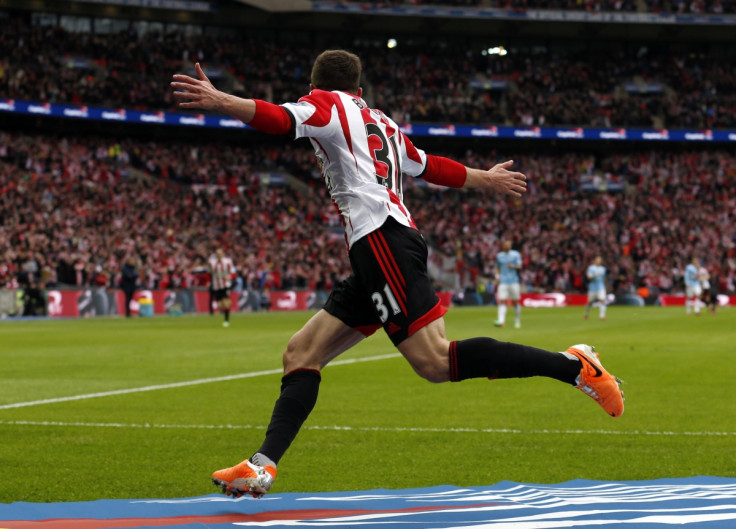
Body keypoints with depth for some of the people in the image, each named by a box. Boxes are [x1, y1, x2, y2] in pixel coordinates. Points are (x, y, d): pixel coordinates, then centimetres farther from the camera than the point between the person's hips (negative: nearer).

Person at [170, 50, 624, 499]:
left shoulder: (327, 104, 9)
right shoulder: (382, 123, 30)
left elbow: (283, 119, -12)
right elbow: (434, 168, 39)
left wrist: (221, 102, -25)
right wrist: (488, 179, 56)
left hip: (381, 238, -9)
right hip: (376, 250, 9)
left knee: (436, 362, -18)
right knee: (301, 353, 7)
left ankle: (574, 365, -18)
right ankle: (262, 467, -2)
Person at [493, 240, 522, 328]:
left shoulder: (516, 254, 4)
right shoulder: (499, 256, 10)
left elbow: (519, 266, -3)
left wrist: (513, 266, -24)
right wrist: (497, 276, 3)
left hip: (514, 281, -1)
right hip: (503, 281, 1)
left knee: (516, 301, 4)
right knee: (502, 301, -12)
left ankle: (517, 321, 16)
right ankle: (501, 320, -22)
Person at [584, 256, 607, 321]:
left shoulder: (603, 269, 9)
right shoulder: (591, 268, -6)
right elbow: (589, 277, -18)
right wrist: (595, 275, -34)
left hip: (601, 288, 3)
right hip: (592, 288, -3)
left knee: (602, 300, -15)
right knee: (590, 302, 10)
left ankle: (602, 315, -18)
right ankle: (586, 314, 33)